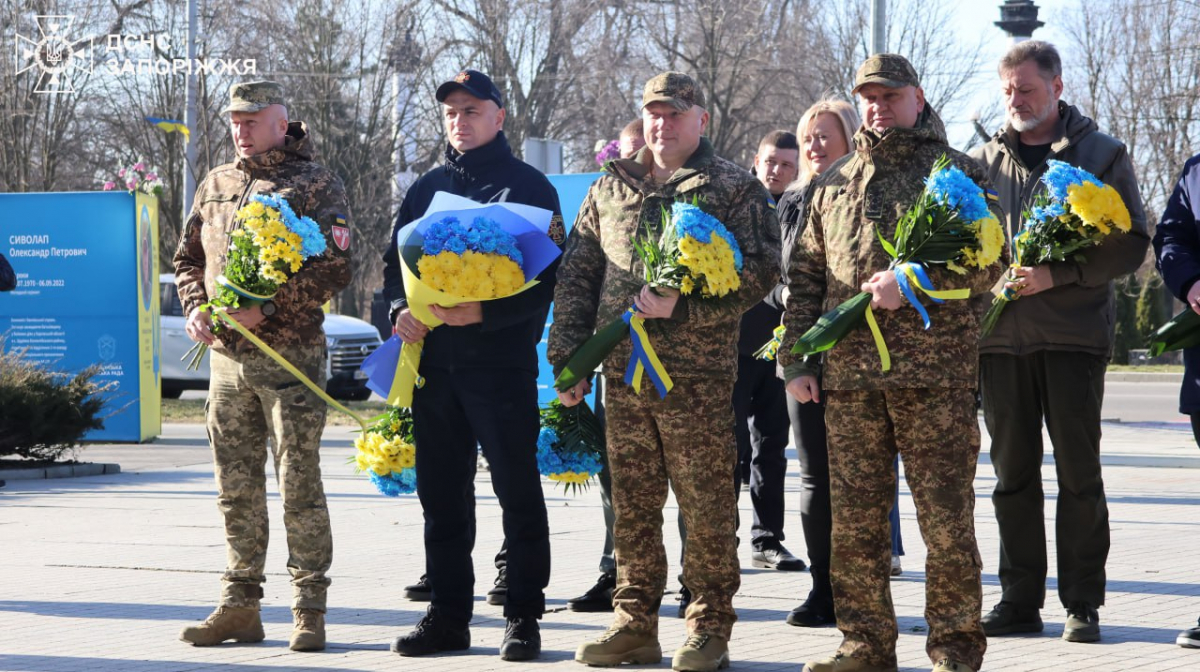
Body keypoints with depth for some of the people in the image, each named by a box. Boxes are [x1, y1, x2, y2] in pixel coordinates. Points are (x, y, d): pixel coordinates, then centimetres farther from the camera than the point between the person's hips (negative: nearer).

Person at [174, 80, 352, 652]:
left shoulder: (316, 184, -2)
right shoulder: (216, 185, 16)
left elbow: (334, 267, -11)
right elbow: (188, 258, 23)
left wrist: (265, 308, -18)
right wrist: (195, 308, 3)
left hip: (290, 353, -6)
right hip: (227, 355, 6)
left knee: (299, 486, -5)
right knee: (236, 488, 8)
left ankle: (309, 611, 0)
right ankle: (239, 606, 14)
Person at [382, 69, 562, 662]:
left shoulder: (529, 185, 0)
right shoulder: (427, 188, 16)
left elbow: (546, 277, -8)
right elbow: (396, 259, 19)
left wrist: (482, 313, -20)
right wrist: (401, 308, -3)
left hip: (503, 362, -5)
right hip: (434, 362, 5)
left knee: (518, 494, -2)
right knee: (441, 495, 8)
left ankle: (523, 617, 3)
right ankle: (447, 614, 16)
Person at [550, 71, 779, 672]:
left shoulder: (734, 189, 3)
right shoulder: (610, 190, 16)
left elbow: (757, 272, -7)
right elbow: (576, 277, 17)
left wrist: (682, 304, -17)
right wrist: (568, 358, 9)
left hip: (698, 375, -4)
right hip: (622, 372, 4)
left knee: (705, 506, -2)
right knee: (631, 504, 8)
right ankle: (634, 624, 15)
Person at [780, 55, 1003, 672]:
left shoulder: (957, 173, 6)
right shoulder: (831, 185, 18)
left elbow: (986, 264, -2)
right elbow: (803, 275, 18)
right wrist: (796, 359, 9)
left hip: (935, 371, -4)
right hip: (848, 374, 4)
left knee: (947, 517, -4)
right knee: (853, 518, 4)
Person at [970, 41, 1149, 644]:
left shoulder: (1102, 154, 3)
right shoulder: (983, 160, 12)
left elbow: (1130, 245, -3)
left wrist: (1058, 274, -14)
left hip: (1074, 336, -3)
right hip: (999, 338, 3)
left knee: (1079, 472, -1)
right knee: (1012, 473, 6)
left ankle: (1083, 605, 5)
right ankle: (1019, 600, 12)